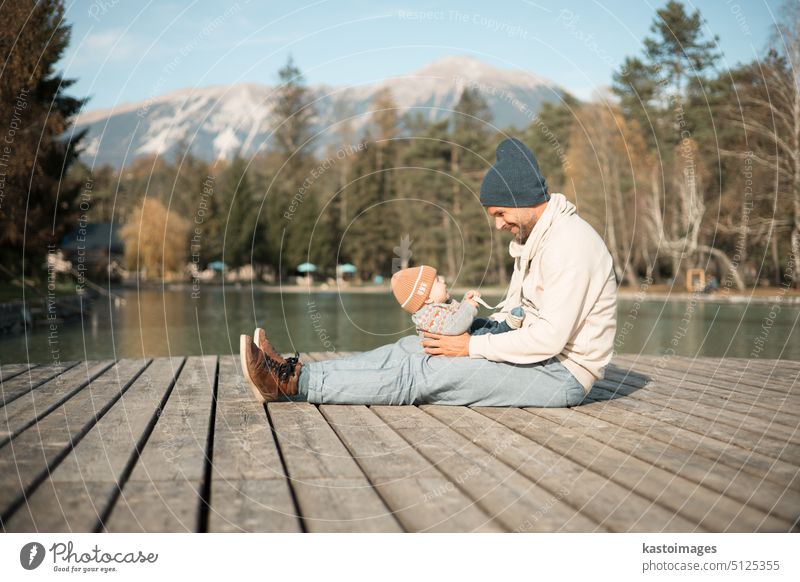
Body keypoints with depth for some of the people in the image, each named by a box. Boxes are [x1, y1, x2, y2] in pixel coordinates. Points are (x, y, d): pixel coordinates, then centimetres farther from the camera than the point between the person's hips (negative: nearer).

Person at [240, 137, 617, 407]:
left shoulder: (568, 244, -20)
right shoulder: (533, 238, 13)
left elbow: (550, 337, -26)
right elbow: (513, 309, 18)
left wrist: (471, 347, -18)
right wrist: (462, 329, 0)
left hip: (560, 373, -9)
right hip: (534, 355, 9)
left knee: (421, 373, -17)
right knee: (412, 347, -3)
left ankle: (292, 383, -17)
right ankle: (293, 373, -8)